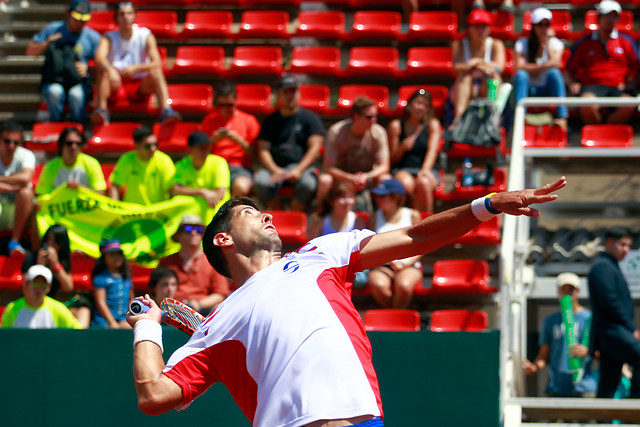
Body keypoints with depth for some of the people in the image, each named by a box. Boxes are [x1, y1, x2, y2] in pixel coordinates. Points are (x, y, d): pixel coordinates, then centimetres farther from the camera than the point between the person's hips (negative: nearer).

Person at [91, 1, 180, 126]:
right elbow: (99, 57, -20)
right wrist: (109, 69, -43)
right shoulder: (109, 37, 1)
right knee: (103, 69, -28)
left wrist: (136, 68, -30)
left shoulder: (145, 35, 1)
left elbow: (156, 63, -13)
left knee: (155, 71, -29)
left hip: (140, 87, 0)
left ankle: (166, 110, -41)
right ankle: (101, 110, -37)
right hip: (117, 88, 0)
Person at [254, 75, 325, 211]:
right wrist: (275, 170, -12)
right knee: (260, 182, -32)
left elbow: (315, 148, 1)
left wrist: (298, 170, -15)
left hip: (302, 166, -2)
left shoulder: (310, 117, 12)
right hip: (275, 167, 2)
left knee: (308, 184, -37)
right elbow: (263, 150, 9)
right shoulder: (271, 120, 18)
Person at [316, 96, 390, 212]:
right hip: (341, 176, -2)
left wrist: (366, 177, -35)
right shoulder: (336, 132, -19)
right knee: (324, 180, -34)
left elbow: (384, 167, -14)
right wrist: (351, 178, -38)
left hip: (367, 178, 2)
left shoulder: (379, 132, -14)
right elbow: (328, 168, -22)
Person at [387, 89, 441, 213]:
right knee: (406, 184, -37)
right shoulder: (395, 126, 7)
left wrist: (425, 170, -25)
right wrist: (402, 148, -15)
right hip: (401, 171, 0)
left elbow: (432, 150, -6)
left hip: (427, 170, 0)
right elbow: (392, 159, 8)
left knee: (423, 183, -36)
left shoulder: (432, 124, 9)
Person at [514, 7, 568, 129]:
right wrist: (543, 66, -18)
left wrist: (547, 43, -9)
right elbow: (519, 67, -13)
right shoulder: (522, 44, 3)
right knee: (521, 75, -29)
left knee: (554, 73, -30)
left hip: (548, 91, 0)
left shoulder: (555, 43, 6)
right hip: (529, 91, 0)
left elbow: (555, 64, -14)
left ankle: (562, 118, -41)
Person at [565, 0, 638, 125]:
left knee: (628, 106, -35)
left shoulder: (626, 41, 21)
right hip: (591, 86, -1)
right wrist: (572, 83, 0)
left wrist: (629, 81, -2)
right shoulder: (583, 43, 20)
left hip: (618, 87, 1)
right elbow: (569, 70, 22)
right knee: (588, 105, -38)